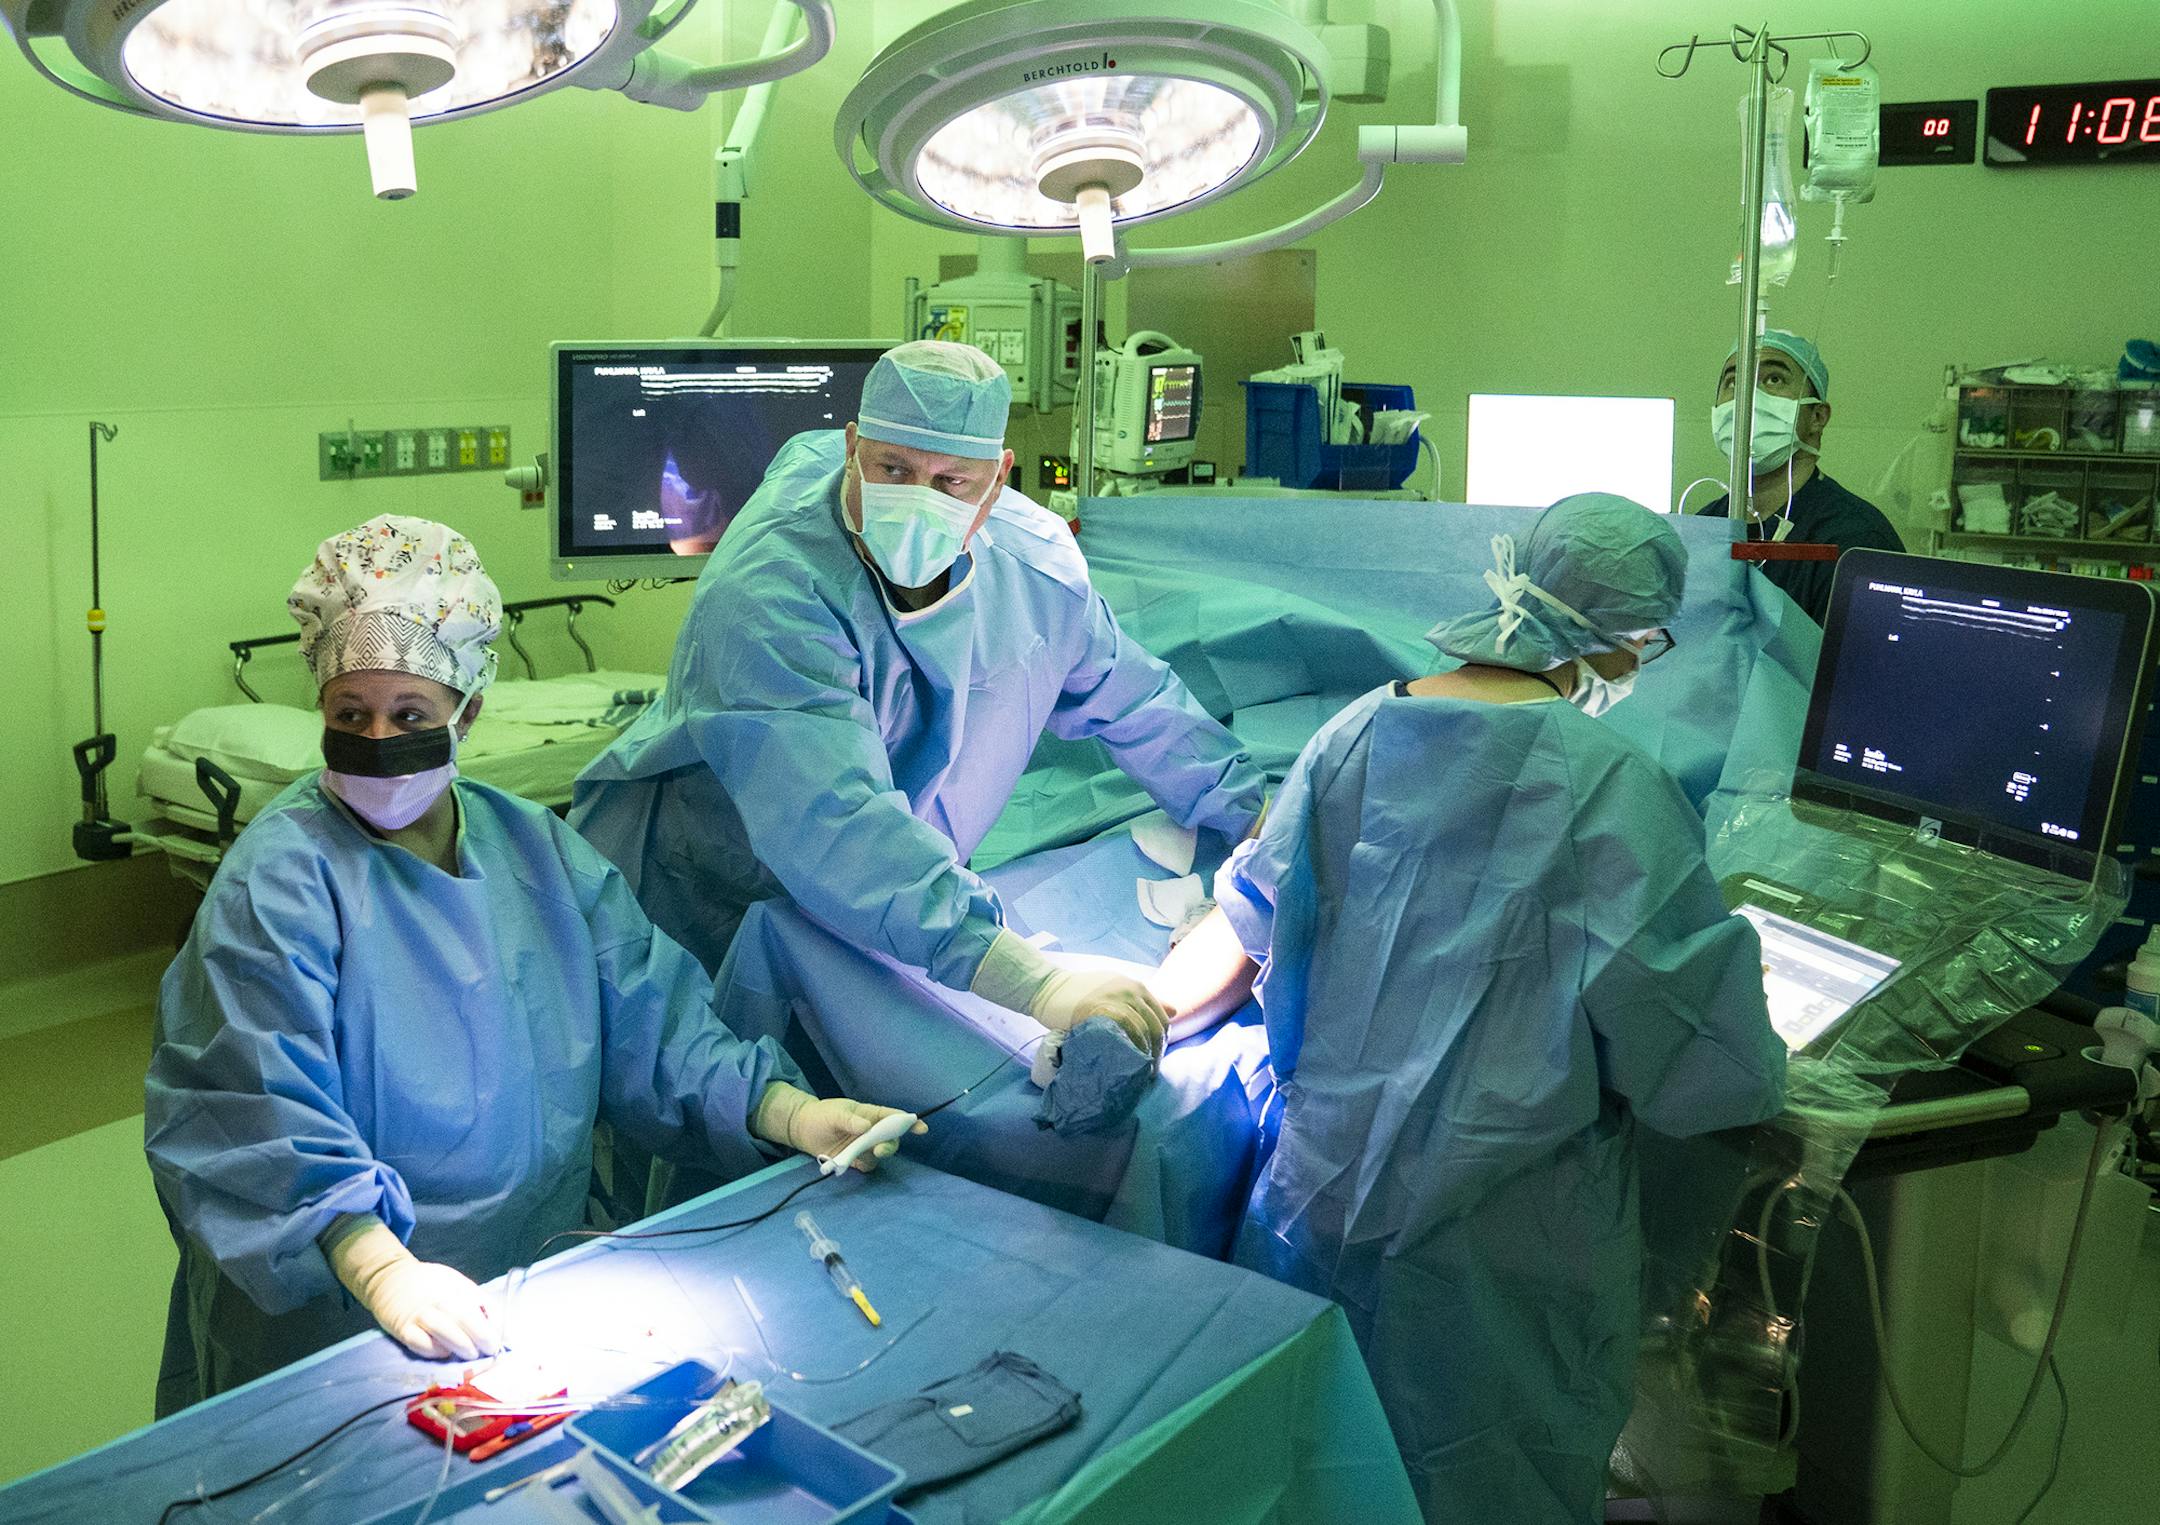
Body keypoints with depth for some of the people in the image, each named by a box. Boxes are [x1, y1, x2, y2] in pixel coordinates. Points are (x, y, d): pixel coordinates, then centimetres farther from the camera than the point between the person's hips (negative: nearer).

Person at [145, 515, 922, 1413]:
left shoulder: (538, 849, 9)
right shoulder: (279, 878, -9)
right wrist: (381, 1269, -33)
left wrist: (789, 1112, -8)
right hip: (335, 1322, -5)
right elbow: (260, 1119, -19)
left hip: (546, 1266, 5)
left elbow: (649, 1022, 7)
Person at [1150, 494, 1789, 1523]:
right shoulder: (1609, 782, -17)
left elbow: (1241, 934, 6)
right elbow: (1701, 1066, -14)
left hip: (1320, 1207, 5)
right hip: (1500, 1253, -4)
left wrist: (1130, 1010, 23)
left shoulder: (1358, 735, -3)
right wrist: (1756, 1070, 6)